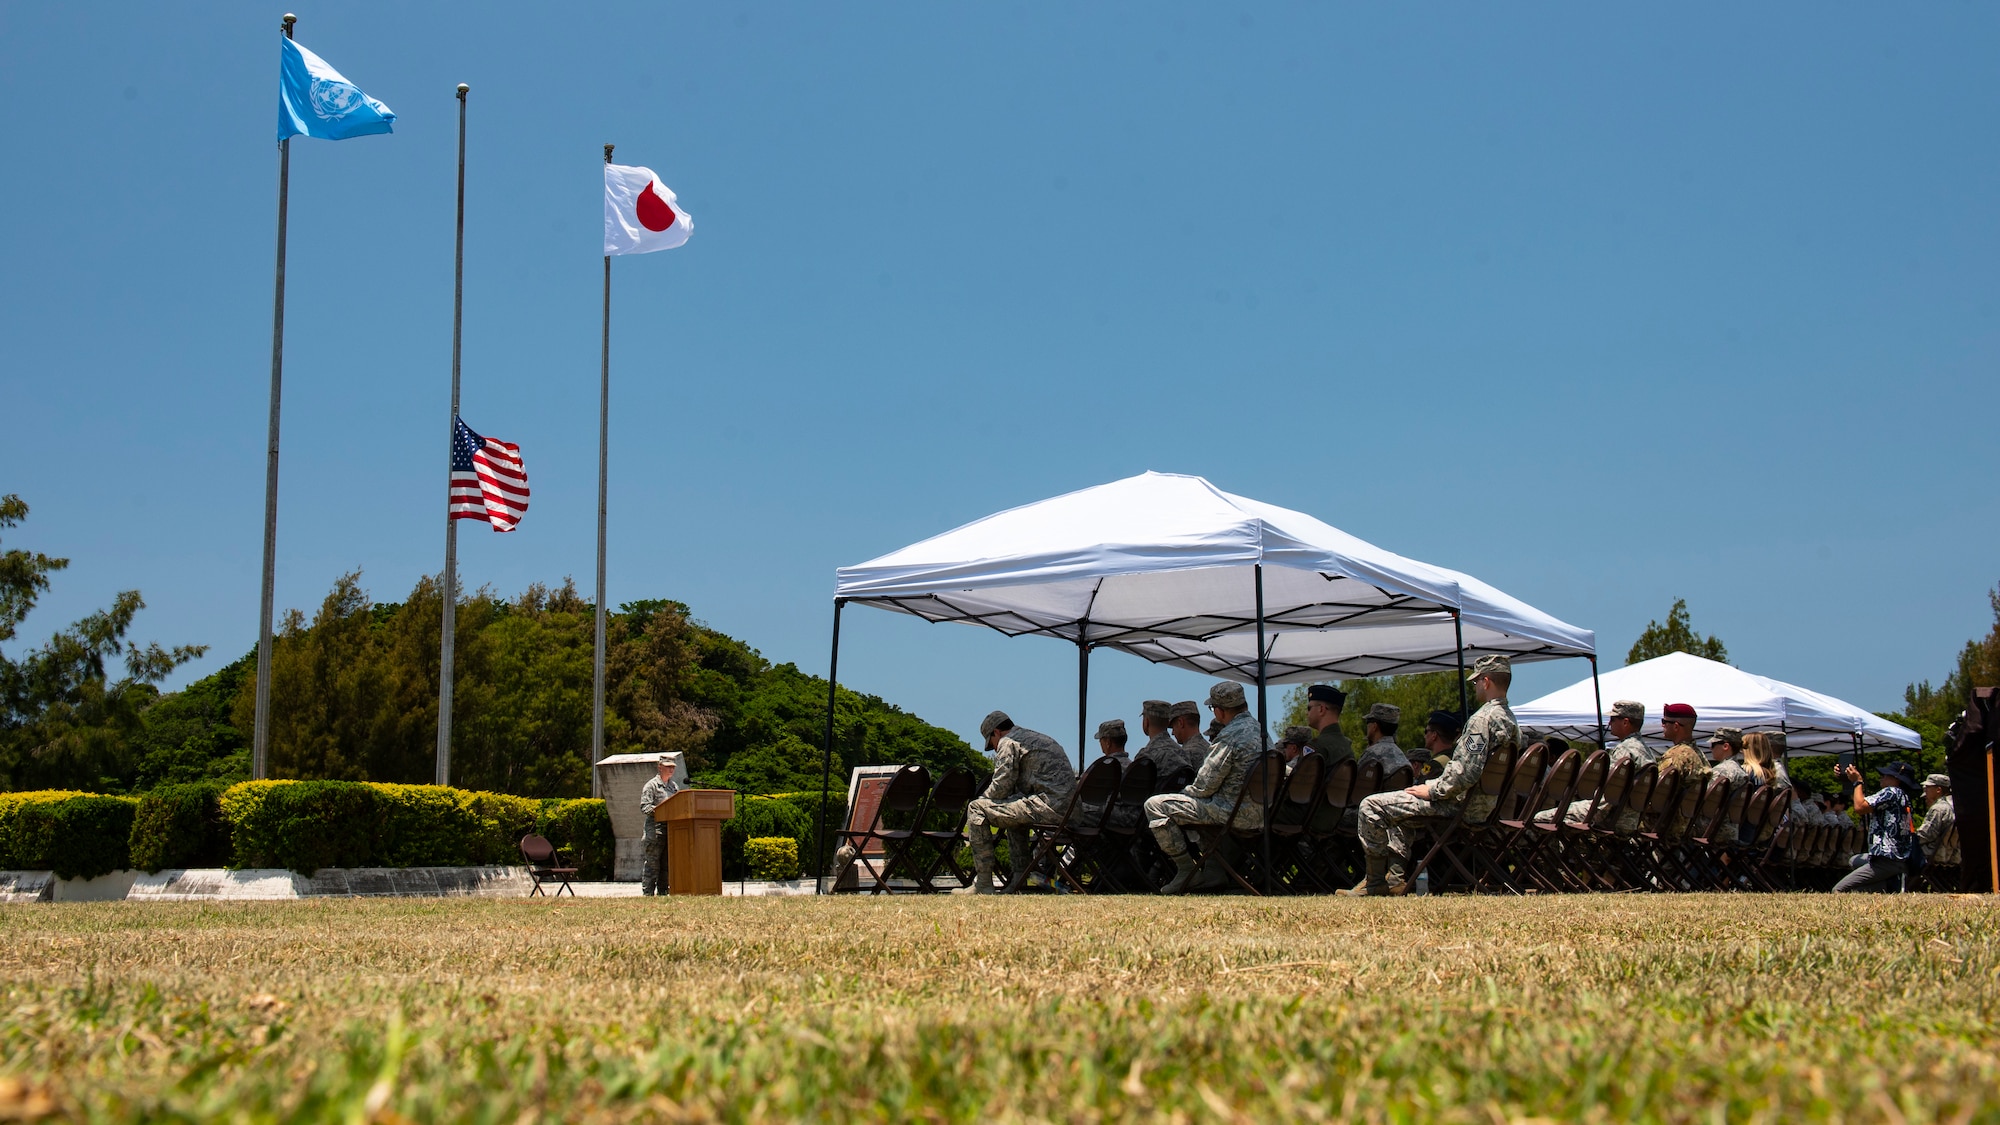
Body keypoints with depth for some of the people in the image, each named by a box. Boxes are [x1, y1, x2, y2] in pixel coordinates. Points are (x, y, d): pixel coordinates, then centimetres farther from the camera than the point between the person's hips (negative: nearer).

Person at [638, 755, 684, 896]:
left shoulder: (675, 786, 21)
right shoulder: (651, 785, -1)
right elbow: (644, 807, -9)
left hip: (671, 830, 7)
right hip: (654, 830, -6)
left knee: (667, 865, 7)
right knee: (652, 865, -7)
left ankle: (663, 892, 12)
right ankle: (648, 893, -5)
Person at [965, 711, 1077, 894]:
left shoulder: (1008, 743, 0)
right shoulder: (1041, 739, 29)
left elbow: (1001, 786, -6)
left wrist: (981, 799, 14)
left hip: (1048, 806, -10)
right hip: (1067, 807, 10)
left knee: (976, 809, -4)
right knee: (1015, 809, 38)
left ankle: (983, 885, -4)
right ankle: (1020, 878, 29)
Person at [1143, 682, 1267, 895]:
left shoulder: (1230, 736, -19)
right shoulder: (1259, 729, 10)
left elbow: (1205, 786, -16)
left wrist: (1186, 792, 6)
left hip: (1234, 812, -10)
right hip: (1258, 811, 10)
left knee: (1155, 805, -8)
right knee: (1206, 804, 38)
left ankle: (1185, 867, -3)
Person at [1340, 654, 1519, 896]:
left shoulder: (1483, 718, -19)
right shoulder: (1510, 719, 12)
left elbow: (1466, 773, -27)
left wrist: (1432, 791, -13)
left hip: (1459, 804, -11)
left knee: (1371, 806, -9)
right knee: (1395, 808, 28)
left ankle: (1375, 882, -2)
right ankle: (1395, 878, 18)